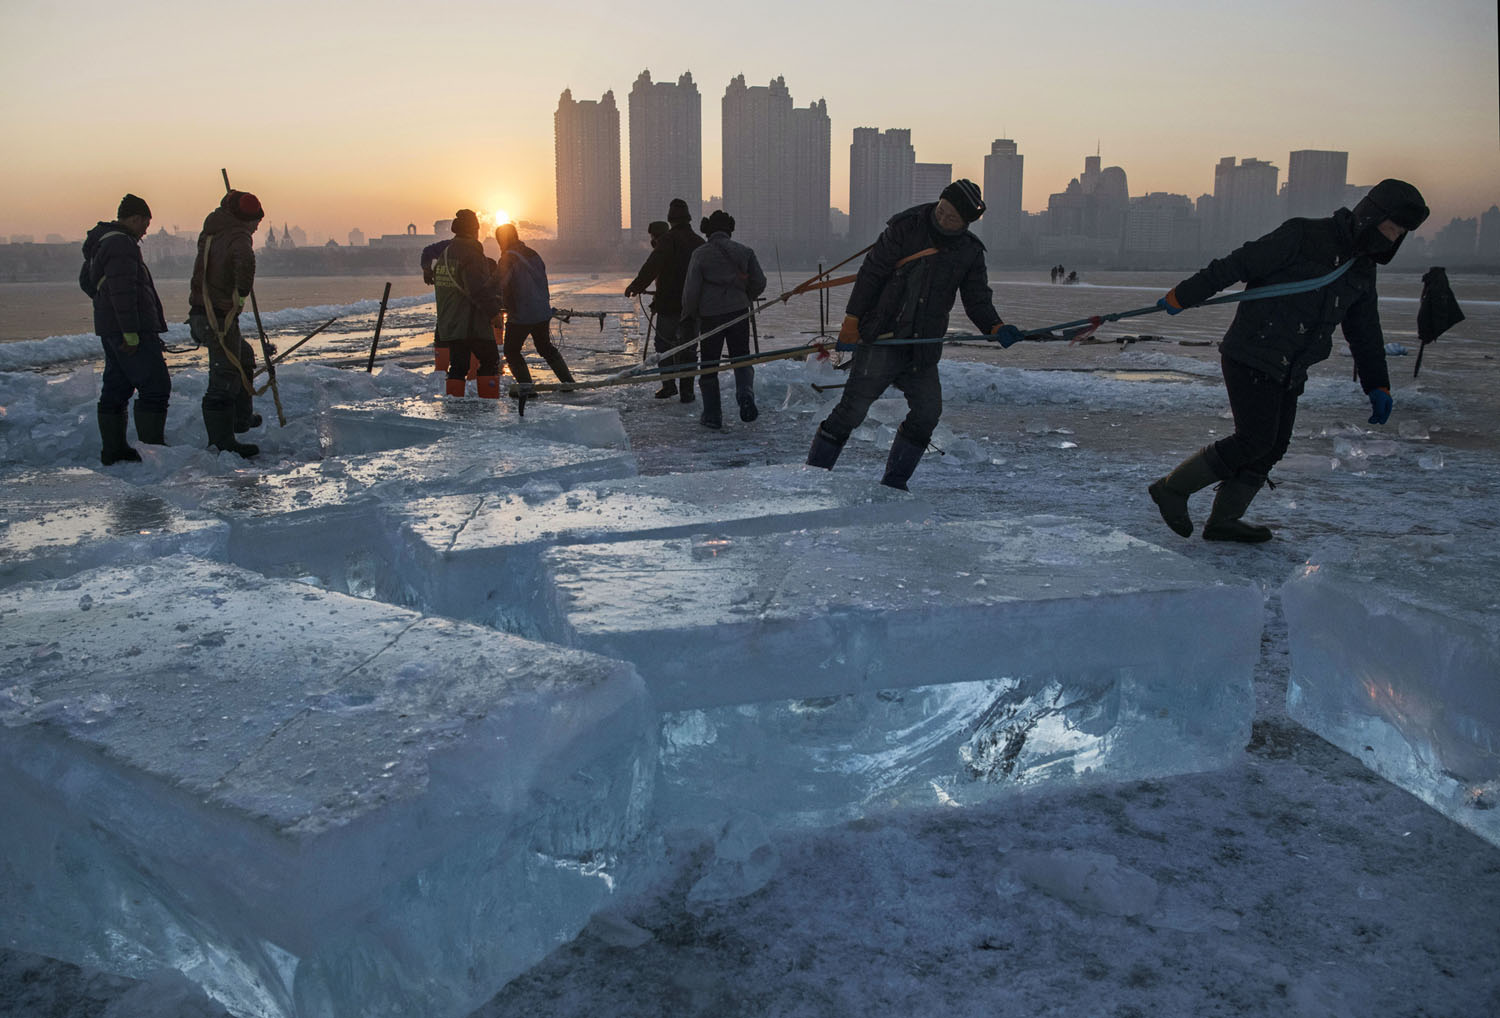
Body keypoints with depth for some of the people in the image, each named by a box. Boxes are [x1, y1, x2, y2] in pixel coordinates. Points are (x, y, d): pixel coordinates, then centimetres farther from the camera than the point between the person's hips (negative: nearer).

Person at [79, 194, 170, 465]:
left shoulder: (100, 242, 19)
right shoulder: (121, 244, -14)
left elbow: (86, 280, 31)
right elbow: (123, 290, -22)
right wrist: (130, 330, -24)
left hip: (110, 329, 11)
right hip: (132, 330, -11)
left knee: (116, 388, 13)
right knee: (155, 387, -9)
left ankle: (113, 449, 18)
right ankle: (152, 449, -11)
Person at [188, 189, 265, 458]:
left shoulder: (211, 232, 11)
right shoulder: (238, 237, -16)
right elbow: (245, 260, -37)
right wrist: (243, 290, -22)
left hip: (201, 314, 10)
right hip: (218, 318, -10)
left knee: (243, 358, 28)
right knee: (225, 377, -6)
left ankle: (241, 418, 38)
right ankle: (221, 442, -2)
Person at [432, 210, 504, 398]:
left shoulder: (444, 254, 12)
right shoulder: (471, 255, -16)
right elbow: (479, 291, -22)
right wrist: (496, 307, -10)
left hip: (450, 324, 8)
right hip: (473, 324, -8)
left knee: (458, 365, 11)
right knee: (490, 361, 4)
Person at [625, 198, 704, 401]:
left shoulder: (667, 240, -9)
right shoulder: (699, 242, 8)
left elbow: (652, 266, -20)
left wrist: (636, 286, -14)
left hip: (668, 303, -4)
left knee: (664, 345, 11)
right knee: (687, 347, 8)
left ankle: (669, 385, 8)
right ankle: (686, 390, 6)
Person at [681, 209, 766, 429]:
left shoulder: (700, 254, -6)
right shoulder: (744, 252, 3)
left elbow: (691, 289, -10)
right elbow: (759, 283, 4)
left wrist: (689, 314, 6)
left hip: (710, 316, -2)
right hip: (739, 313, 2)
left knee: (709, 365, 9)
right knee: (741, 359, 14)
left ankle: (712, 415, 9)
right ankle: (745, 394, -15)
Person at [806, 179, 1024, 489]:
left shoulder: (970, 253, 7)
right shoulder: (905, 228, -5)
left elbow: (977, 300, 7)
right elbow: (871, 272, -5)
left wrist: (995, 328, -13)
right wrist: (852, 320, -10)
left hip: (922, 350, 5)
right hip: (881, 339, -4)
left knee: (928, 410, -1)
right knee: (853, 409, -8)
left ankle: (893, 483, 13)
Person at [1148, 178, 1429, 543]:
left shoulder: (1363, 270, 13)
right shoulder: (1302, 236, -12)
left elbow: (1365, 332, 22)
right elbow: (1236, 265, -14)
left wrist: (1377, 385, 19)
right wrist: (1181, 296, -15)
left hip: (1289, 372, 8)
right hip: (1251, 358, -8)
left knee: (1274, 447, 6)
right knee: (1255, 441, -13)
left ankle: (1223, 520, 16)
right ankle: (1172, 488, 0)